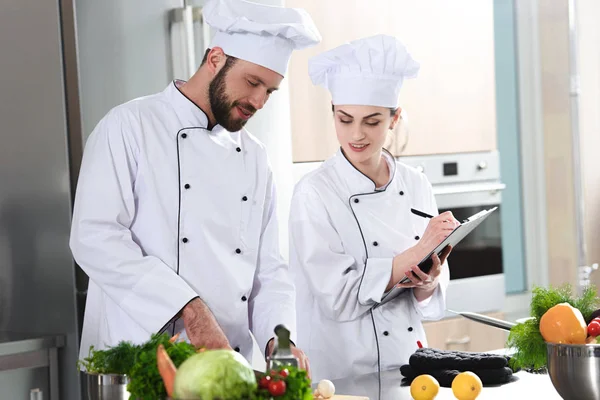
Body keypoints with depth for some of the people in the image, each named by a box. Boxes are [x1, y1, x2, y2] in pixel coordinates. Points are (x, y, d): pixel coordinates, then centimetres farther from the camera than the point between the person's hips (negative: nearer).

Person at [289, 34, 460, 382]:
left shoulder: (417, 186, 3)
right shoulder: (315, 193, -11)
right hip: (342, 372, -3)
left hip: (409, 361, 3)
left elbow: (430, 298, 9)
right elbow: (338, 297, -17)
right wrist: (417, 252, -20)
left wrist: (428, 282, -13)